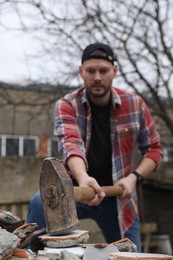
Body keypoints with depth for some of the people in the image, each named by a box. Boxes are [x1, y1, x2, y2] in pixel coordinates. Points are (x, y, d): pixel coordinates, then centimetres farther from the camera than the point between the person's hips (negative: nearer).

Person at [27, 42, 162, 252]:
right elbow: (70, 144, -31)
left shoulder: (135, 105, -5)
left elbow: (153, 148, 3)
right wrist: (83, 178, -51)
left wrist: (134, 177, -15)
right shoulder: (66, 105, -12)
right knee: (41, 203, -29)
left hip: (118, 196, 2)